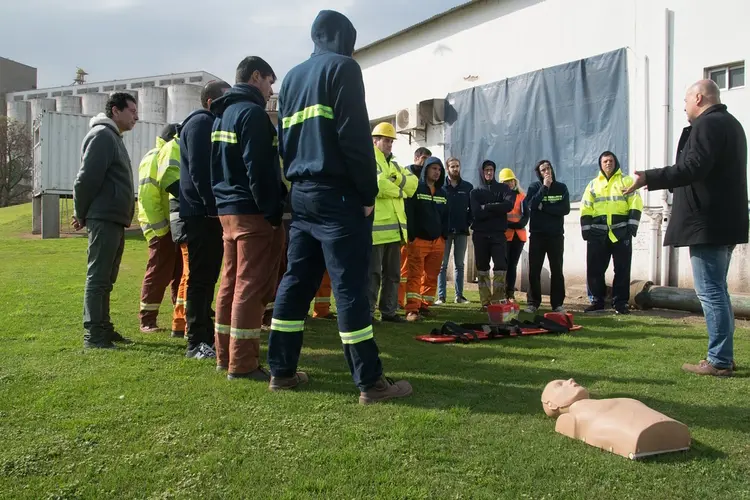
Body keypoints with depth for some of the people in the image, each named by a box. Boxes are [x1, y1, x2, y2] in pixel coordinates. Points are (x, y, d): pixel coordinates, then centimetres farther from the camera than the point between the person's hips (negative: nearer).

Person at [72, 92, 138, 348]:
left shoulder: (113, 137, 22)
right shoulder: (102, 135, -9)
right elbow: (87, 178, -16)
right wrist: (82, 215, -8)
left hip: (114, 220, 10)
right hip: (104, 219, -10)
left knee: (105, 279, 13)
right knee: (97, 278, -8)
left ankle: (103, 328, 20)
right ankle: (93, 334, -5)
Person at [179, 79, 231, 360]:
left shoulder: (208, 123, 23)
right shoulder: (201, 122, -7)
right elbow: (199, 169, -19)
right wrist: (212, 205, -20)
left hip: (206, 212, 10)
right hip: (202, 212, -10)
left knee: (206, 276, 12)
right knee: (201, 277, -8)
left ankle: (205, 336, 19)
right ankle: (197, 342, -4)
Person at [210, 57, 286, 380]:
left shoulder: (223, 114, 19)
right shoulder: (252, 112, -10)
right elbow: (259, 169, -18)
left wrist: (222, 202, 19)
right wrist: (273, 211, -16)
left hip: (227, 209, 10)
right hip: (252, 212, -10)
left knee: (232, 282, 13)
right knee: (252, 286, -6)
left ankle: (226, 355, 20)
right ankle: (243, 363, -3)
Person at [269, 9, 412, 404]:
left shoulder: (291, 78, 20)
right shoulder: (342, 67, -4)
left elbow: (284, 141, 19)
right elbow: (355, 136, -14)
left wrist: (297, 183, 18)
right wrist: (368, 192, -10)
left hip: (302, 194, 8)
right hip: (338, 194, -8)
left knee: (296, 281, 10)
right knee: (350, 286, -7)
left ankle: (281, 371, 15)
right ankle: (370, 382, -2)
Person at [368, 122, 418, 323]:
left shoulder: (394, 165, 24)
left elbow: (413, 183, 10)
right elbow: (377, 185, -20)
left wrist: (398, 178, -9)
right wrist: (399, 192, -4)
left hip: (394, 227, 8)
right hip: (376, 227, -8)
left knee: (393, 273, 12)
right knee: (373, 272, -6)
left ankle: (388, 311, 19)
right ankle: (367, 312, 0)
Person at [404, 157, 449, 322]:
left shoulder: (442, 193, 17)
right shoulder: (415, 189, -3)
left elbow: (445, 216, 19)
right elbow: (408, 214, -10)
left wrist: (444, 236, 8)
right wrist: (411, 236, -16)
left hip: (437, 241, 6)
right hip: (418, 240, -6)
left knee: (431, 276, 7)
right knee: (415, 275, -9)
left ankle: (425, 306, 16)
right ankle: (412, 309, -11)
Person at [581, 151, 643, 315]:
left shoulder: (627, 181, 8)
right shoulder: (593, 184, 15)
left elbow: (635, 206, -1)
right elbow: (586, 210, 10)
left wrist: (631, 227, -11)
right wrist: (586, 231, 0)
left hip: (621, 232, -2)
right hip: (598, 234, 2)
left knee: (622, 269, 0)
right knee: (594, 269, 2)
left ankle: (620, 302, 7)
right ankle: (598, 301, 12)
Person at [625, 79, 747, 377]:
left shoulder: (707, 124, -13)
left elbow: (693, 167, -26)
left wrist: (649, 179, -24)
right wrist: (664, 182, 33)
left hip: (707, 224, -11)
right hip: (725, 221, 11)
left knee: (710, 292, -6)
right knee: (717, 291, 15)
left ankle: (719, 361, -2)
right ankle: (723, 356, 22)